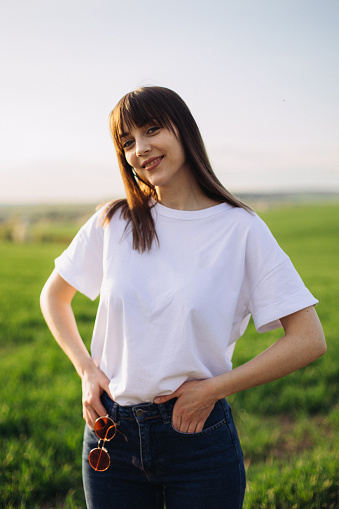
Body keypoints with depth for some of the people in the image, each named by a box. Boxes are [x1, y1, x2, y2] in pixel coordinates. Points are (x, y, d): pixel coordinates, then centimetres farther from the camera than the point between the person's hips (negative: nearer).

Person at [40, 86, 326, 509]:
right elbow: (53, 297, 13)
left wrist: (213, 388, -12)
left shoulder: (240, 229, -8)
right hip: (111, 434, 2)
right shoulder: (113, 223, -1)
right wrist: (86, 369, -1)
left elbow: (309, 340, -10)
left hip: (199, 438, -2)